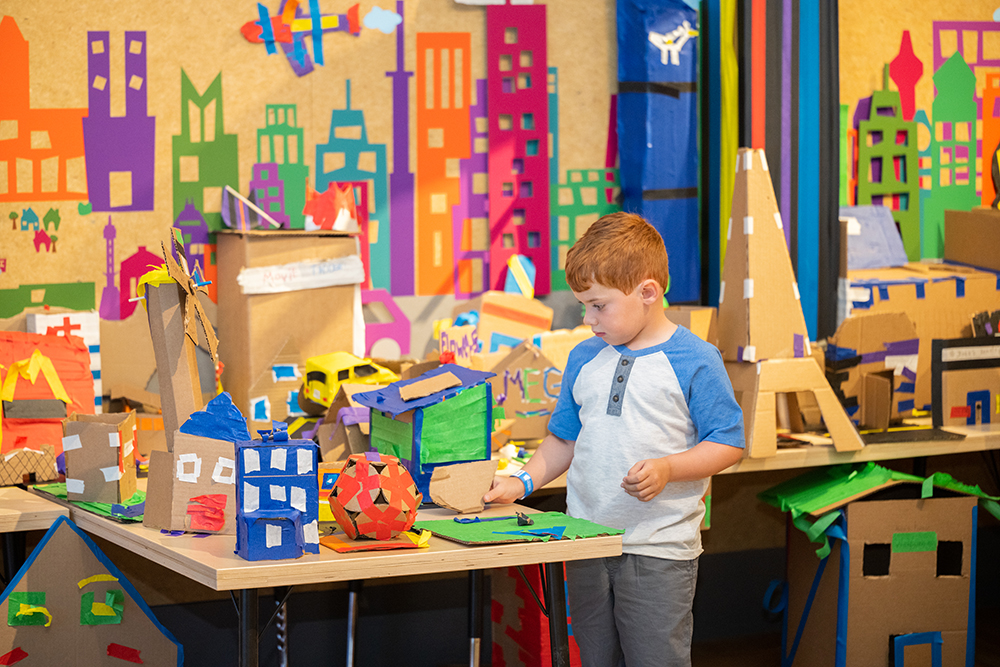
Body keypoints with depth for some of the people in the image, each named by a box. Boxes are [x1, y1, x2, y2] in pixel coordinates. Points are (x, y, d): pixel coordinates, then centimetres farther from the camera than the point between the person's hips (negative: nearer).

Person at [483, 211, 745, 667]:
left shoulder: (694, 361, -8)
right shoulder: (584, 359, 10)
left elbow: (727, 445, -7)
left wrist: (667, 468, -21)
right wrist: (523, 483, 5)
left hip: (658, 549, -6)